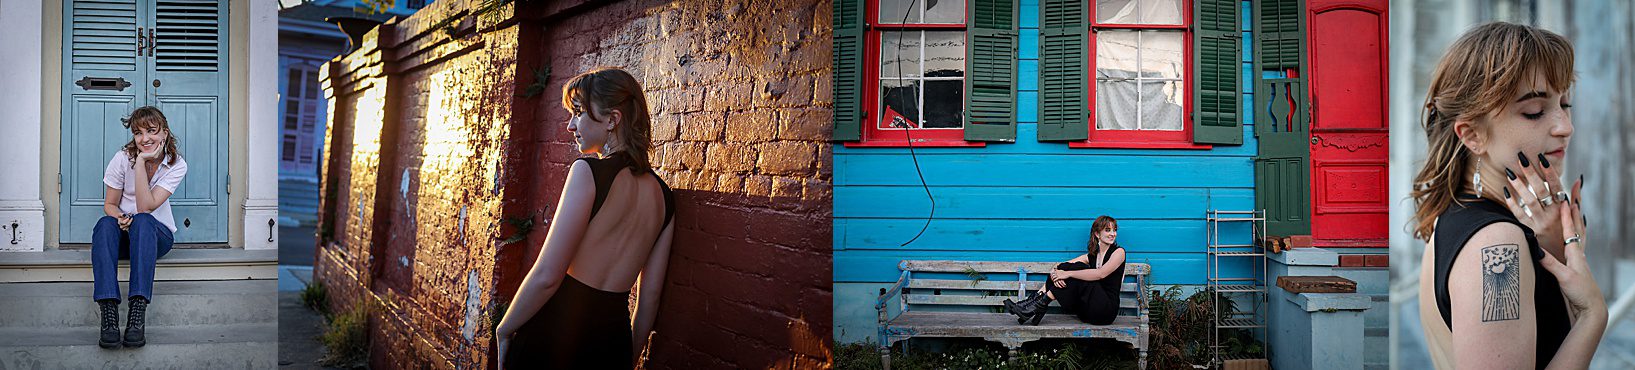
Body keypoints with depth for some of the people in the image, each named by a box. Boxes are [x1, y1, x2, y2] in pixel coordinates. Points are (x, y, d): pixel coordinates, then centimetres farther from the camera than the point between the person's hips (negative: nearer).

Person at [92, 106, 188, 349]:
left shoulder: (177, 165, -7)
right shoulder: (123, 158, -5)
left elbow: (145, 207, -19)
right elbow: (109, 205, 2)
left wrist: (142, 162, -23)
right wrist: (120, 217, -22)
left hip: (157, 235, -1)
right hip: (123, 233, 1)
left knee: (142, 221, -37)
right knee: (105, 224, -35)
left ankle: (137, 313, -49)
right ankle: (109, 314, -48)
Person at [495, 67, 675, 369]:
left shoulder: (589, 171, -11)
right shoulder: (663, 195, 8)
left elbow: (547, 275, -16)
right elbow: (651, 294, 12)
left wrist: (504, 330, -3)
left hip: (556, 331, -6)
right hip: (614, 340, 6)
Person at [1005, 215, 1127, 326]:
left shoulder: (1118, 252, -1)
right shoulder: (1091, 256, 16)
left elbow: (1100, 274, -19)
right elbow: (1060, 268, 5)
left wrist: (1068, 274, -22)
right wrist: (1055, 273, -20)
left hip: (1106, 310, -5)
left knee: (1075, 269, -22)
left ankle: (1041, 305, -24)